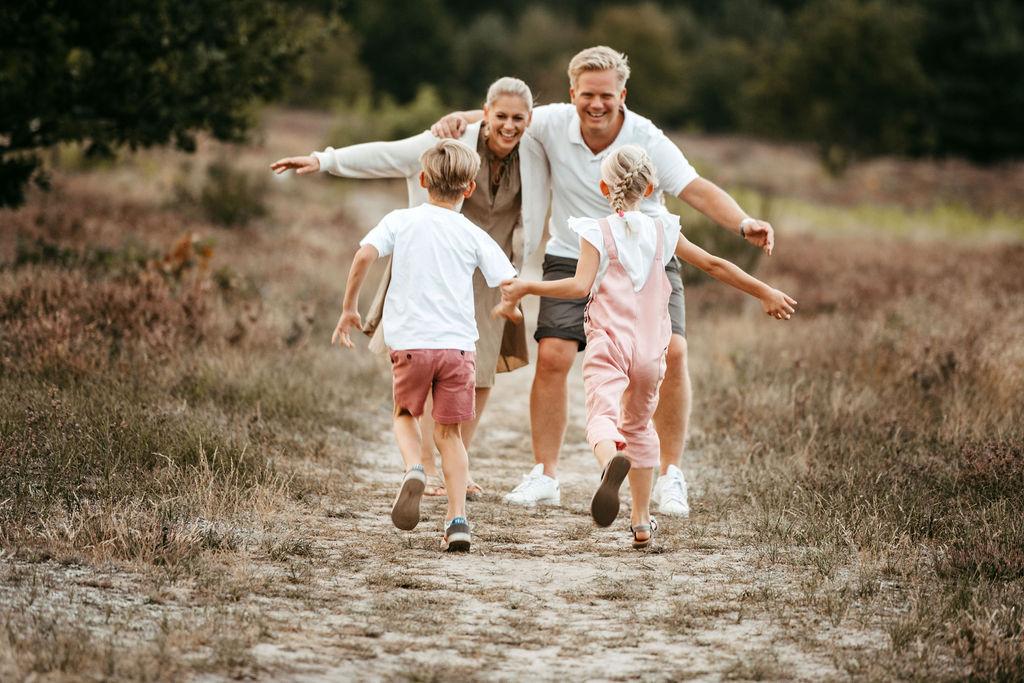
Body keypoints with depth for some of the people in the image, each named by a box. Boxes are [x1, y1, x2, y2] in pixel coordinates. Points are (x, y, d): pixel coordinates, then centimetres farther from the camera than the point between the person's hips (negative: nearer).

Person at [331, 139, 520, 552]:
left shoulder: (401, 222, 2)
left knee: (405, 413, 22)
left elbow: (364, 255, -12)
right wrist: (508, 310, 22)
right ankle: (457, 520, 1)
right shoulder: (473, 236, 3)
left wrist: (349, 309, -1)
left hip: (409, 342, 0)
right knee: (449, 432, 10)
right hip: (458, 343, 0)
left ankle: (413, 469, -8)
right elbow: (509, 282, -2)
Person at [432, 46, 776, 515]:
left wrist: (744, 224, -42)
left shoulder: (649, 142, -16)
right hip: (573, 260, 1)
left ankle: (670, 478, -6)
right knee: (552, 355, -14)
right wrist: (457, 119, -15)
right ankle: (544, 476, 1)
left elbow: (697, 190, -25)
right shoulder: (553, 124, -10)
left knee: (671, 351, -19)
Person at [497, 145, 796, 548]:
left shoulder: (598, 232, -1)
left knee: (602, 415, -21)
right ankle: (641, 521, 26)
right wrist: (765, 293, 23)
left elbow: (580, 286, -13)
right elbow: (715, 265, 15)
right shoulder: (663, 232, 10)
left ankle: (611, 460, -58)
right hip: (651, 348, 4)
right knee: (638, 425, 22)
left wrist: (527, 288, -6)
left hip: (608, 343, -4)